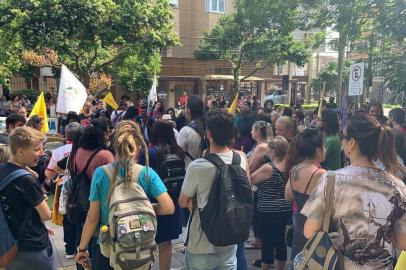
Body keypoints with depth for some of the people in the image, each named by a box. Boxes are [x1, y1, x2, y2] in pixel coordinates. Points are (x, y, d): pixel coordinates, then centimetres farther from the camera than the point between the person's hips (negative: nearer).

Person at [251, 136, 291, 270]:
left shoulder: (268, 168, -21)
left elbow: (249, 179, -10)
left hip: (269, 211, -7)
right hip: (286, 209, 7)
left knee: (267, 241, 7)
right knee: (280, 239, 17)